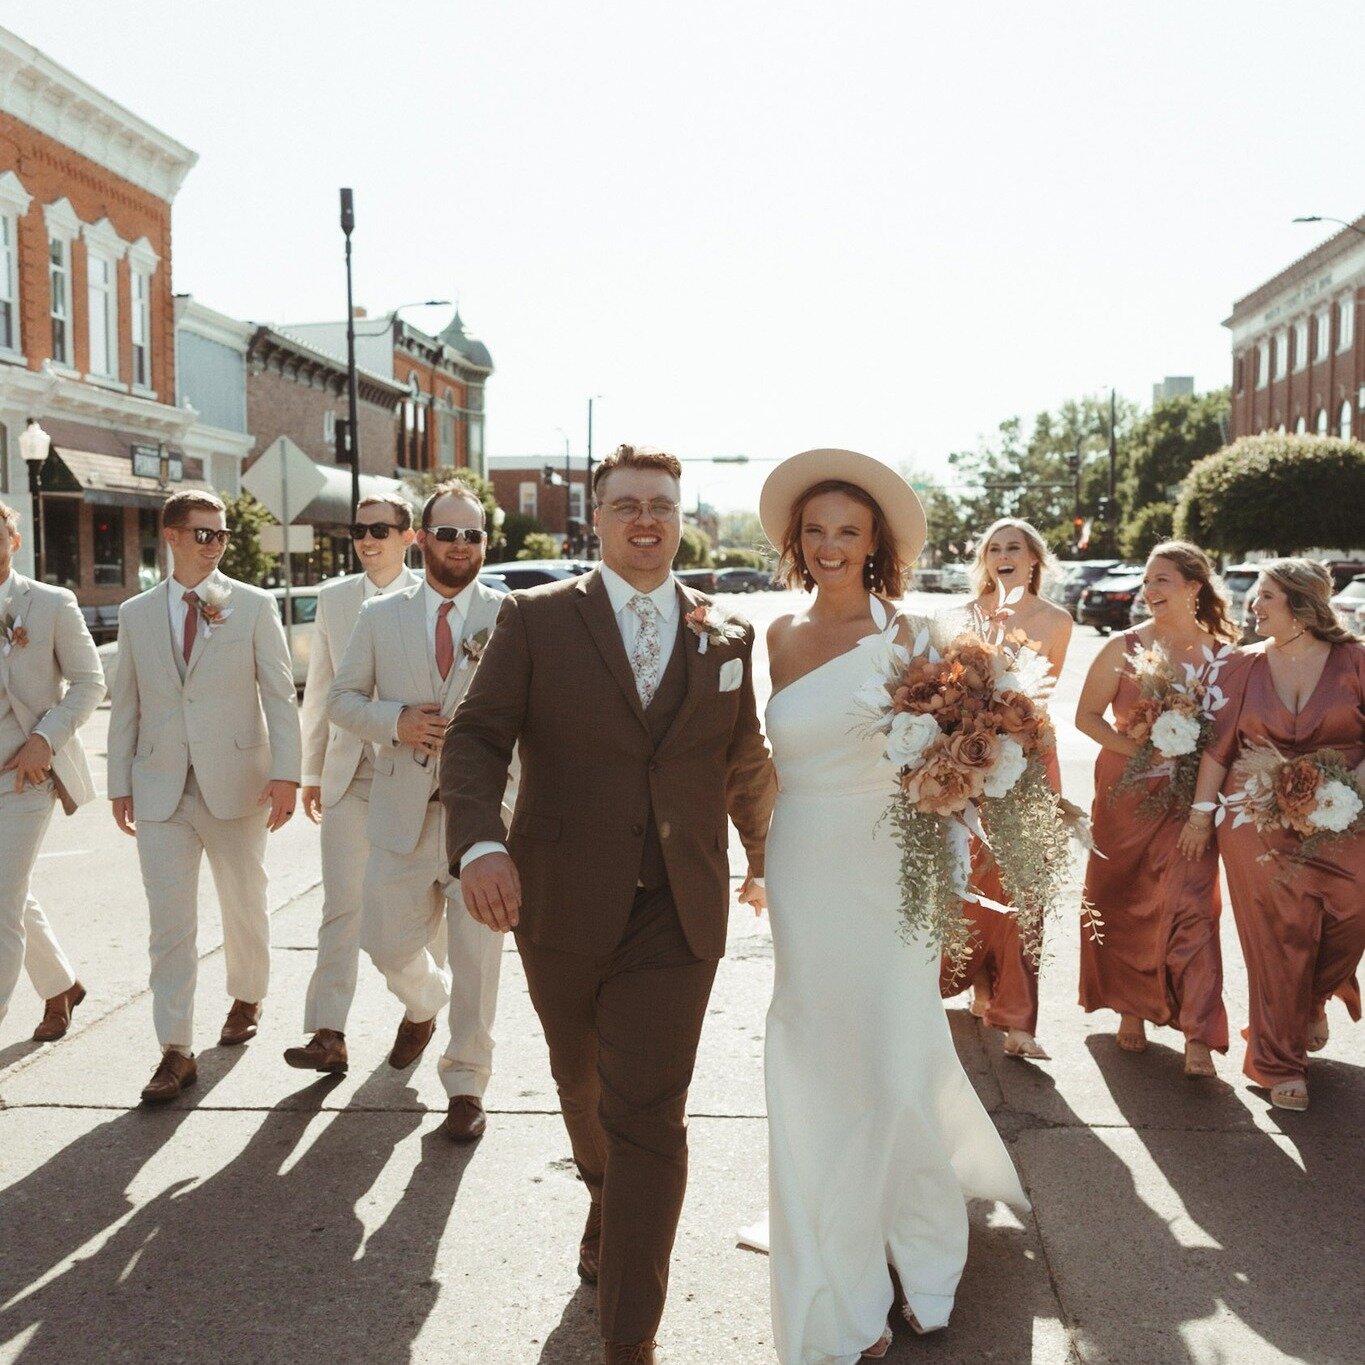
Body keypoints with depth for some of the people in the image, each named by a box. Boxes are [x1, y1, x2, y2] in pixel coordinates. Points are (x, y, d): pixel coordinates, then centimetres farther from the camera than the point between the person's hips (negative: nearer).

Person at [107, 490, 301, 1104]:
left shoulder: (254, 606, 1)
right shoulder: (135, 614, 8)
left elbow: (280, 694, -3)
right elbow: (125, 705, 11)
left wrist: (285, 773, -12)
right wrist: (119, 783, 7)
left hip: (236, 782, -1)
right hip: (160, 789, 1)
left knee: (244, 905, 13)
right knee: (169, 922, -1)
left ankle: (246, 1000, 37)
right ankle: (176, 1052, 5)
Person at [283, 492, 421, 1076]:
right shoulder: (333, 597, 9)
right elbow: (319, 692, 13)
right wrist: (311, 772, 13)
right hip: (349, 772, 2)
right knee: (341, 903, -3)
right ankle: (328, 1034, -1)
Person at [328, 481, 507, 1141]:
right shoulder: (379, 615, 7)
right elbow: (342, 698, 9)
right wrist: (397, 722, -10)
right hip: (402, 810, 2)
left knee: (477, 955, 4)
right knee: (389, 943, 12)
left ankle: (465, 1084, 22)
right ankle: (424, 1006, 47)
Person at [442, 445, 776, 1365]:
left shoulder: (729, 638, 4)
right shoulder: (536, 619, -2)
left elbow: (747, 764, 16)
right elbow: (477, 737, -9)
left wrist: (767, 858, 28)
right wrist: (480, 842, -26)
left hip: (676, 918, 0)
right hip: (562, 908, 1)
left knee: (650, 1117, -2)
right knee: (584, 1089, 23)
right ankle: (609, 1208, 54)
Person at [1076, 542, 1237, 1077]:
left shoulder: (1221, 652, 0)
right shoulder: (1124, 647, -2)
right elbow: (1087, 715, 1)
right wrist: (1135, 748, -13)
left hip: (1189, 797, -1)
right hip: (1125, 792, 1)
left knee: (1189, 906, -9)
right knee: (1122, 903, 9)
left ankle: (1198, 1037, -5)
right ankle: (1130, 1008, 30)